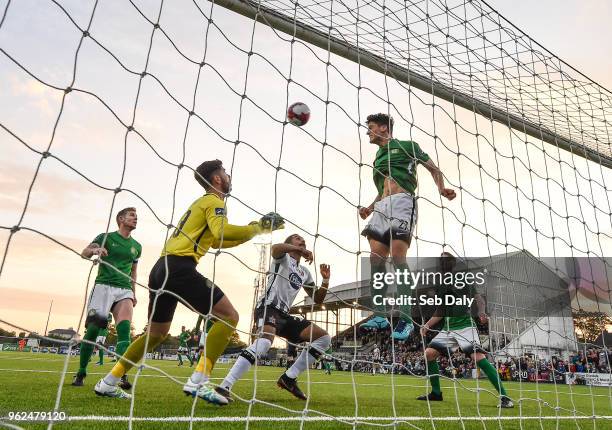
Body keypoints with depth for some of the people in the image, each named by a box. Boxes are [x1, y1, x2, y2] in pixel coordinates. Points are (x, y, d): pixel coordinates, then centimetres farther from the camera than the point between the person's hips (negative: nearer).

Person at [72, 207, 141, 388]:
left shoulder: (136, 246, 17)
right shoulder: (106, 237, 5)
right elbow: (84, 253, -5)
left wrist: (133, 293, 19)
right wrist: (95, 250, -28)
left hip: (125, 289, 3)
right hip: (104, 285, -3)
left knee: (124, 329, -16)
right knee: (93, 329, -4)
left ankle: (120, 375, -21)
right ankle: (81, 373, 12)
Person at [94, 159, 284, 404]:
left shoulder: (202, 202, 28)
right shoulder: (214, 201, 0)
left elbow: (215, 240, 35)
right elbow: (222, 232, -20)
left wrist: (250, 232, 28)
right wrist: (259, 228, -9)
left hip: (161, 269, 10)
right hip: (180, 267, -10)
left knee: (156, 332, 23)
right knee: (228, 316, -8)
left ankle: (109, 382, 27)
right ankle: (198, 381, -16)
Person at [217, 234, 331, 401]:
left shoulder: (305, 272, 26)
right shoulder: (283, 257, 7)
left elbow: (318, 300, 26)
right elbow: (275, 248, -21)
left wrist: (325, 280, 11)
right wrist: (300, 249, -22)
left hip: (284, 314, 8)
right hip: (268, 307, -8)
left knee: (324, 338, 1)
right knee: (265, 342, -37)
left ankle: (289, 378, 0)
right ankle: (224, 387, -34)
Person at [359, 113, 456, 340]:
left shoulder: (407, 146, 12)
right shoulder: (377, 158, 30)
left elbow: (434, 169, 10)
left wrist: (441, 188, -9)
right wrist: (370, 208, 18)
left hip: (402, 202, -7)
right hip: (382, 206, 7)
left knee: (397, 256, -19)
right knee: (376, 258, -6)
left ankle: (406, 319, -16)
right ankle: (379, 316, -3)